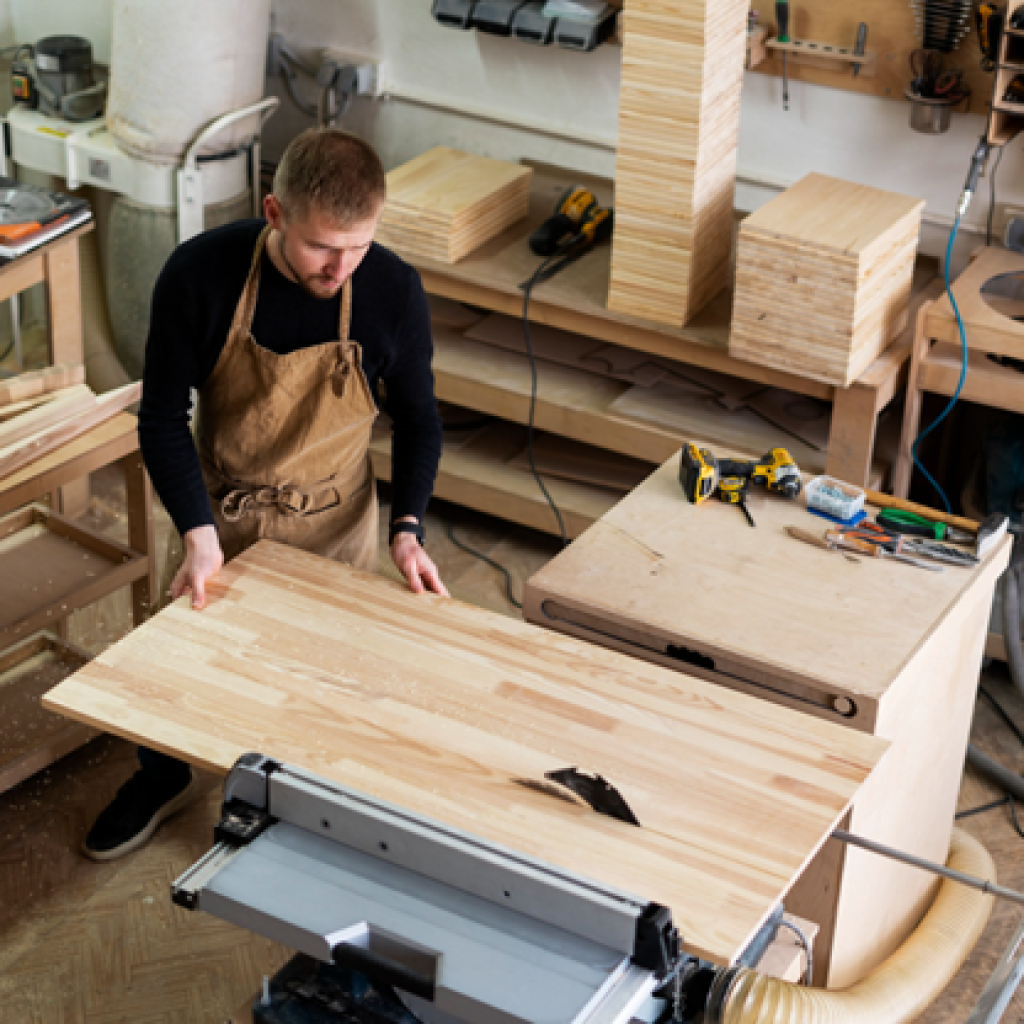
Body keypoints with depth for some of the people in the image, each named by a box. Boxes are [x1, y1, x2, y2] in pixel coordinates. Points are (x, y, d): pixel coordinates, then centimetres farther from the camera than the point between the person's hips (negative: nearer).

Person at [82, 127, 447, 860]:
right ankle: (163, 778, 46)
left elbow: (417, 417, -5)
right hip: (220, 512, 0)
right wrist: (199, 535, -25)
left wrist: (407, 530, -16)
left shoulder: (393, 291, -21)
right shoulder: (200, 274, -25)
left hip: (333, 524, 0)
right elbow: (163, 416, -15)